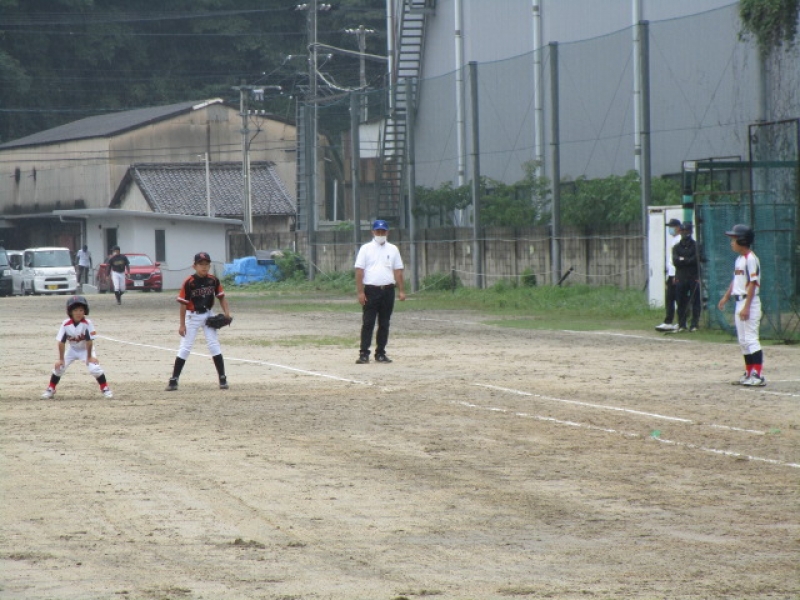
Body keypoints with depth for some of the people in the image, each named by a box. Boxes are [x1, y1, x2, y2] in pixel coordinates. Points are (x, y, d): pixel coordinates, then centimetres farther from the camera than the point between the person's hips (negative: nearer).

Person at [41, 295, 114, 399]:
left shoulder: (87, 323, -28)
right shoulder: (66, 324, -22)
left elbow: (89, 341, -23)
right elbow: (61, 342, -17)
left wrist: (89, 357, -19)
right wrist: (61, 359, -16)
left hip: (86, 349, -2)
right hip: (72, 350, 2)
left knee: (94, 367, -19)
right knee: (59, 367, -3)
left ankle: (105, 388, 0)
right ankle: (50, 389, 17)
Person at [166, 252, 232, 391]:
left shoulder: (214, 281, -4)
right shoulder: (188, 282, -15)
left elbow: (221, 297, 6)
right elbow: (183, 303, -11)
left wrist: (227, 312, -10)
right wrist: (182, 324, -12)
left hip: (208, 315, 3)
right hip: (192, 316, -3)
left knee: (214, 345, 0)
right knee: (185, 347, -2)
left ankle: (222, 378, 6)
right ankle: (173, 380, 1)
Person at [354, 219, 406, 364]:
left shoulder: (393, 249, 12)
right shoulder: (366, 249, 1)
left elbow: (398, 271, 11)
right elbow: (359, 271, -4)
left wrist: (401, 291, 1)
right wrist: (360, 292, -12)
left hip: (388, 291, 3)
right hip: (371, 291, -3)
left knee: (384, 323, 7)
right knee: (368, 323, -7)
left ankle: (380, 353, 13)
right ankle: (364, 354, -8)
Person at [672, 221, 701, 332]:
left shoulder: (695, 246, 6)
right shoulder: (676, 247, 13)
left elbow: (696, 260, -7)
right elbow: (675, 261, -1)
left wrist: (683, 259, -6)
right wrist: (689, 260, -9)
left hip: (693, 278, -2)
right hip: (680, 278, 2)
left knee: (695, 302, -4)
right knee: (681, 302, 0)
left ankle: (695, 324, -1)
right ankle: (681, 324, 5)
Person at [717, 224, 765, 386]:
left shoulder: (750, 259, -15)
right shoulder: (739, 259, 14)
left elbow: (752, 283, -19)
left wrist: (747, 307, -22)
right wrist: (726, 297, 20)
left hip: (750, 302, -10)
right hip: (739, 302, 10)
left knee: (750, 339, -12)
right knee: (743, 341, 13)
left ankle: (758, 375, -13)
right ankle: (749, 373, 19)